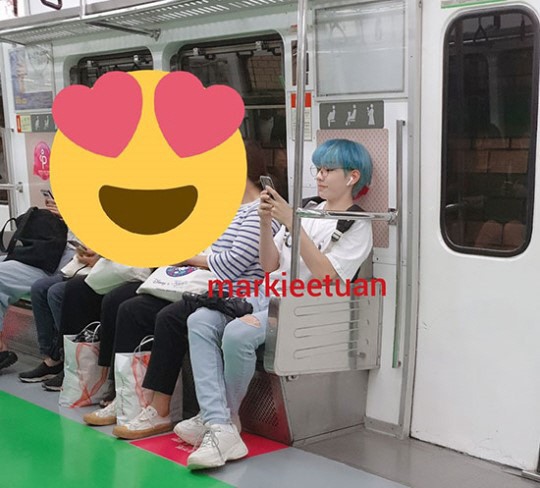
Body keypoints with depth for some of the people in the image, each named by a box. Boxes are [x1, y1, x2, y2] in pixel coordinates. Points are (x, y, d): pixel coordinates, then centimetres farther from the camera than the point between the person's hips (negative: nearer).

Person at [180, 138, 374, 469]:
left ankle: (222, 417, -5)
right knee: (200, 321, -18)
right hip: (266, 295, 7)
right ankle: (221, 429, -26)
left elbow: (326, 276, -15)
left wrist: (292, 224, -18)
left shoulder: (357, 227, 1)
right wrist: (266, 223, -1)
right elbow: (270, 265, 16)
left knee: (237, 335, -32)